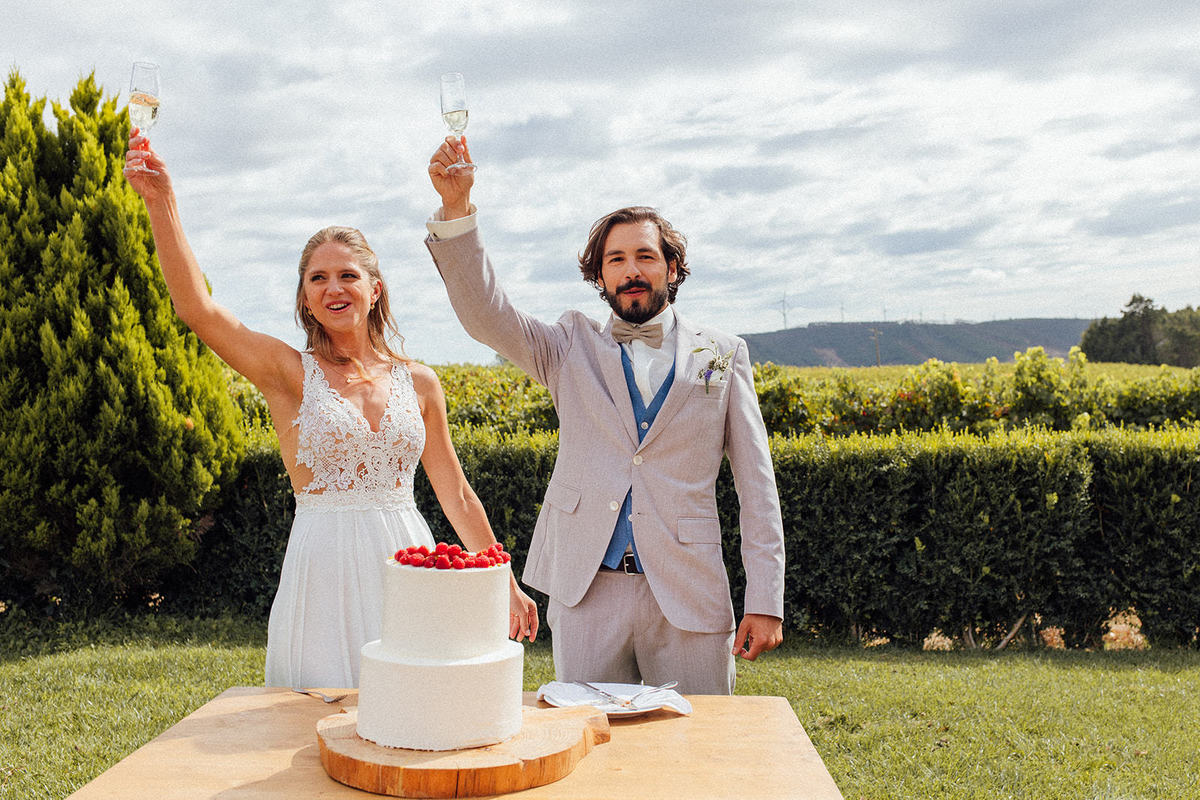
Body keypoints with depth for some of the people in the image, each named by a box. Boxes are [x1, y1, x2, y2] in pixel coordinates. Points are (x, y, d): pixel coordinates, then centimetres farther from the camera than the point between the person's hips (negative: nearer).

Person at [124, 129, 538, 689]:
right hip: (324, 573, -2)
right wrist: (160, 201, -20)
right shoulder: (290, 372, 1)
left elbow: (456, 495, 13)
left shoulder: (418, 382, 8)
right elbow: (197, 310, -13)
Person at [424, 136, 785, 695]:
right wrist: (456, 207, -20)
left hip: (688, 598, 0)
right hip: (587, 591, 0)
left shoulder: (721, 355, 8)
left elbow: (756, 484, 6)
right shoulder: (572, 348, 9)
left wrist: (765, 602, -1)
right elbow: (486, 313, -7)